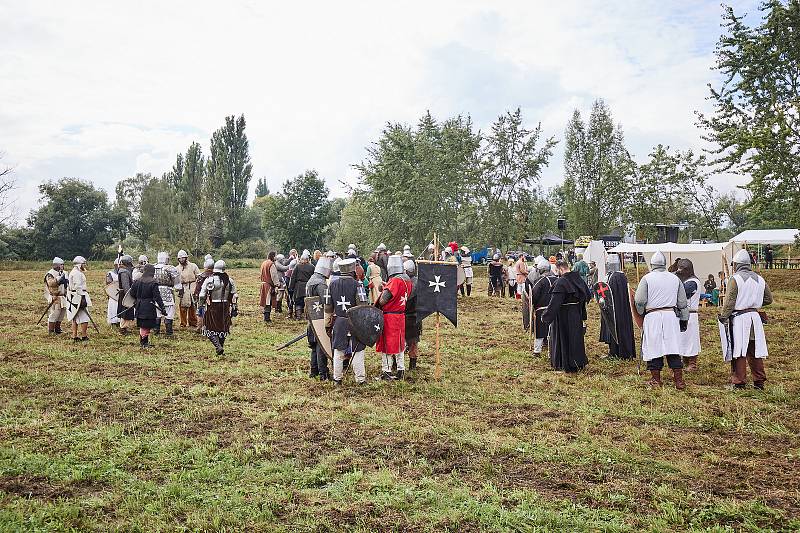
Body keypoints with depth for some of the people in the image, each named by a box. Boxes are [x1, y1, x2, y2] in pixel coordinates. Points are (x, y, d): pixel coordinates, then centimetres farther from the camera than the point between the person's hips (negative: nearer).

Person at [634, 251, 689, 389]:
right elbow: (682, 303, 14)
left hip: (652, 316, -3)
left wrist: (641, 312, 13)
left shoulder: (647, 278, -2)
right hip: (671, 316, 3)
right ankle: (679, 380, 5)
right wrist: (684, 319, 22)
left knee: (653, 347, 5)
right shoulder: (675, 278, 10)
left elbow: (639, 301, -6)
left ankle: (656, 380, 11)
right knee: (673, 347, 5)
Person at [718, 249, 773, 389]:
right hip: (755, 317, 6)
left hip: (739, 318, -6)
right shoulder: (760, 279, 8)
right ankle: (759, 381, 20)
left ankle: (739, 382, 4)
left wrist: (723, 317, -5)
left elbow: (729, 302, -13)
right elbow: (768, 299, 15)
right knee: (755, 350, 13)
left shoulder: (735, 279, -10)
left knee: (738, 351, 0)